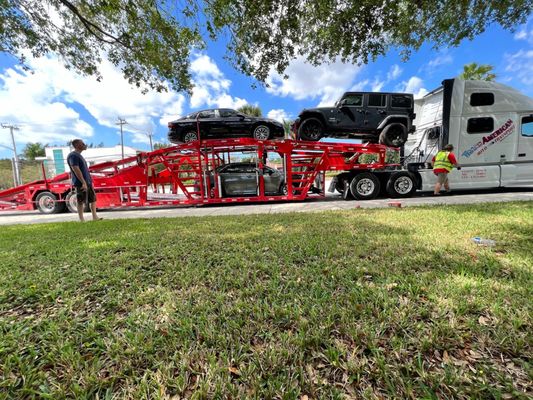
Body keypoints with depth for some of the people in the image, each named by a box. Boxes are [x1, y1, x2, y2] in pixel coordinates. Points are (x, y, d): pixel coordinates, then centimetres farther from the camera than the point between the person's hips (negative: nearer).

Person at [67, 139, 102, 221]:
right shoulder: (73, 156, -11)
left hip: (87, 182, 9)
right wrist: (83, 182, -25)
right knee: (81, 201, -3)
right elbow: (76, 170, -20)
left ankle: (95, 217, 15)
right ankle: (82, 220, 3)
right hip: (81, 183, -9)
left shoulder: (79, 155, 19)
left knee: (93, 198, 10)